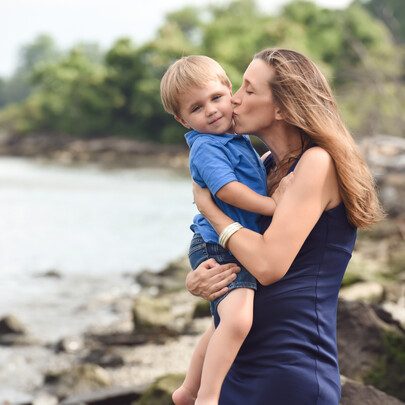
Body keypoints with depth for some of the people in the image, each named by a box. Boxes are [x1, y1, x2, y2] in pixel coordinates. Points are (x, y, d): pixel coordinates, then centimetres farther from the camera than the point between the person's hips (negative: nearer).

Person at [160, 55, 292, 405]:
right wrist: (274, 205, -24)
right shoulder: (206, 147, -14)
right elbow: (227, 189, -25)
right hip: (218, 249, -10)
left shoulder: (237, 141, 16)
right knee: (237, 319, -33)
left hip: (238, 248, 10)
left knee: (224, 327, 25)